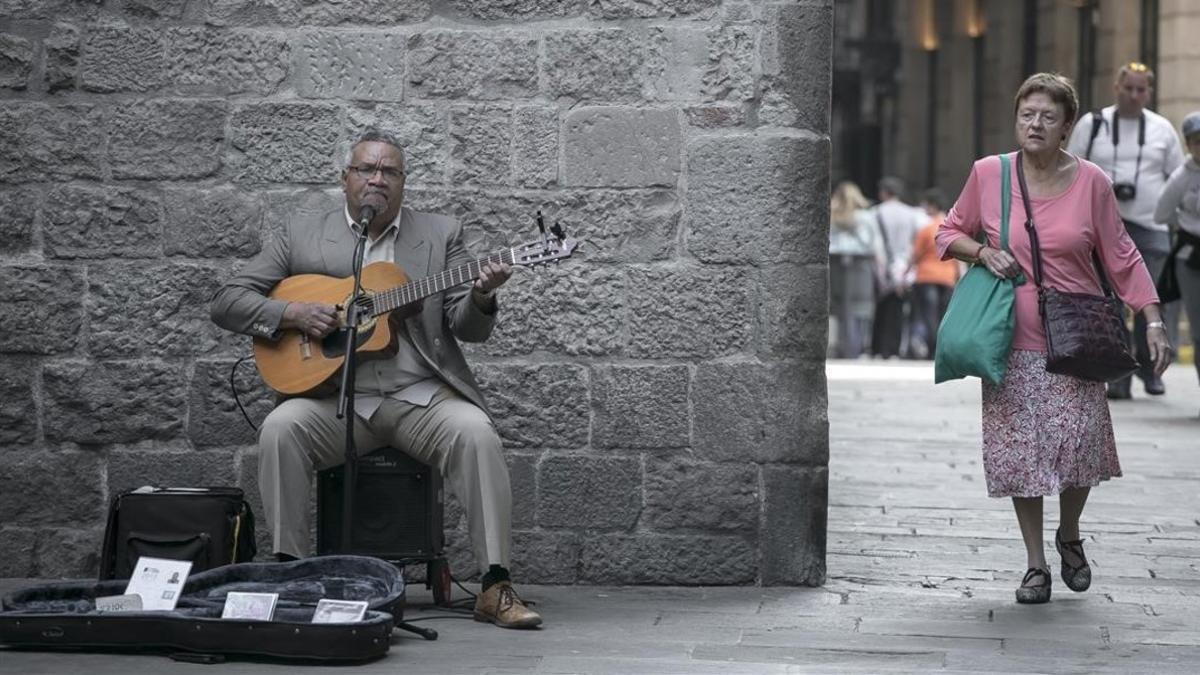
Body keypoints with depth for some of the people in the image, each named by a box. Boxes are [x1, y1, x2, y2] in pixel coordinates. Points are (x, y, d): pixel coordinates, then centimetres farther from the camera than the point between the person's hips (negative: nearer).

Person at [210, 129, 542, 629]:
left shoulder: (440, 235, 12)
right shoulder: (302, 236, 11)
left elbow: (468, 329, 4)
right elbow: (226, 303, 7)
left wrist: (480, 297, -19)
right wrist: (293, 314, -10)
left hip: (419, 396, 0)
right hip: (333, 397, 0)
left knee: (475, 433, -29)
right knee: (280, 429, -29)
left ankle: (495, 587, -26)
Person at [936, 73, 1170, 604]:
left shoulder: (1091, 182, -2)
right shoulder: (987, 174, -1)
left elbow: (1121, 257, 3)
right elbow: (950, 233, 13)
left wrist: (1154, 321, -3)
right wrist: (983, 252, -8)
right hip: (1014, 342, 1)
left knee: (1079, 445, -9)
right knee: (1020, 453, -1)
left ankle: (1070, 536, 21)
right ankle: (1035, 565, 14)